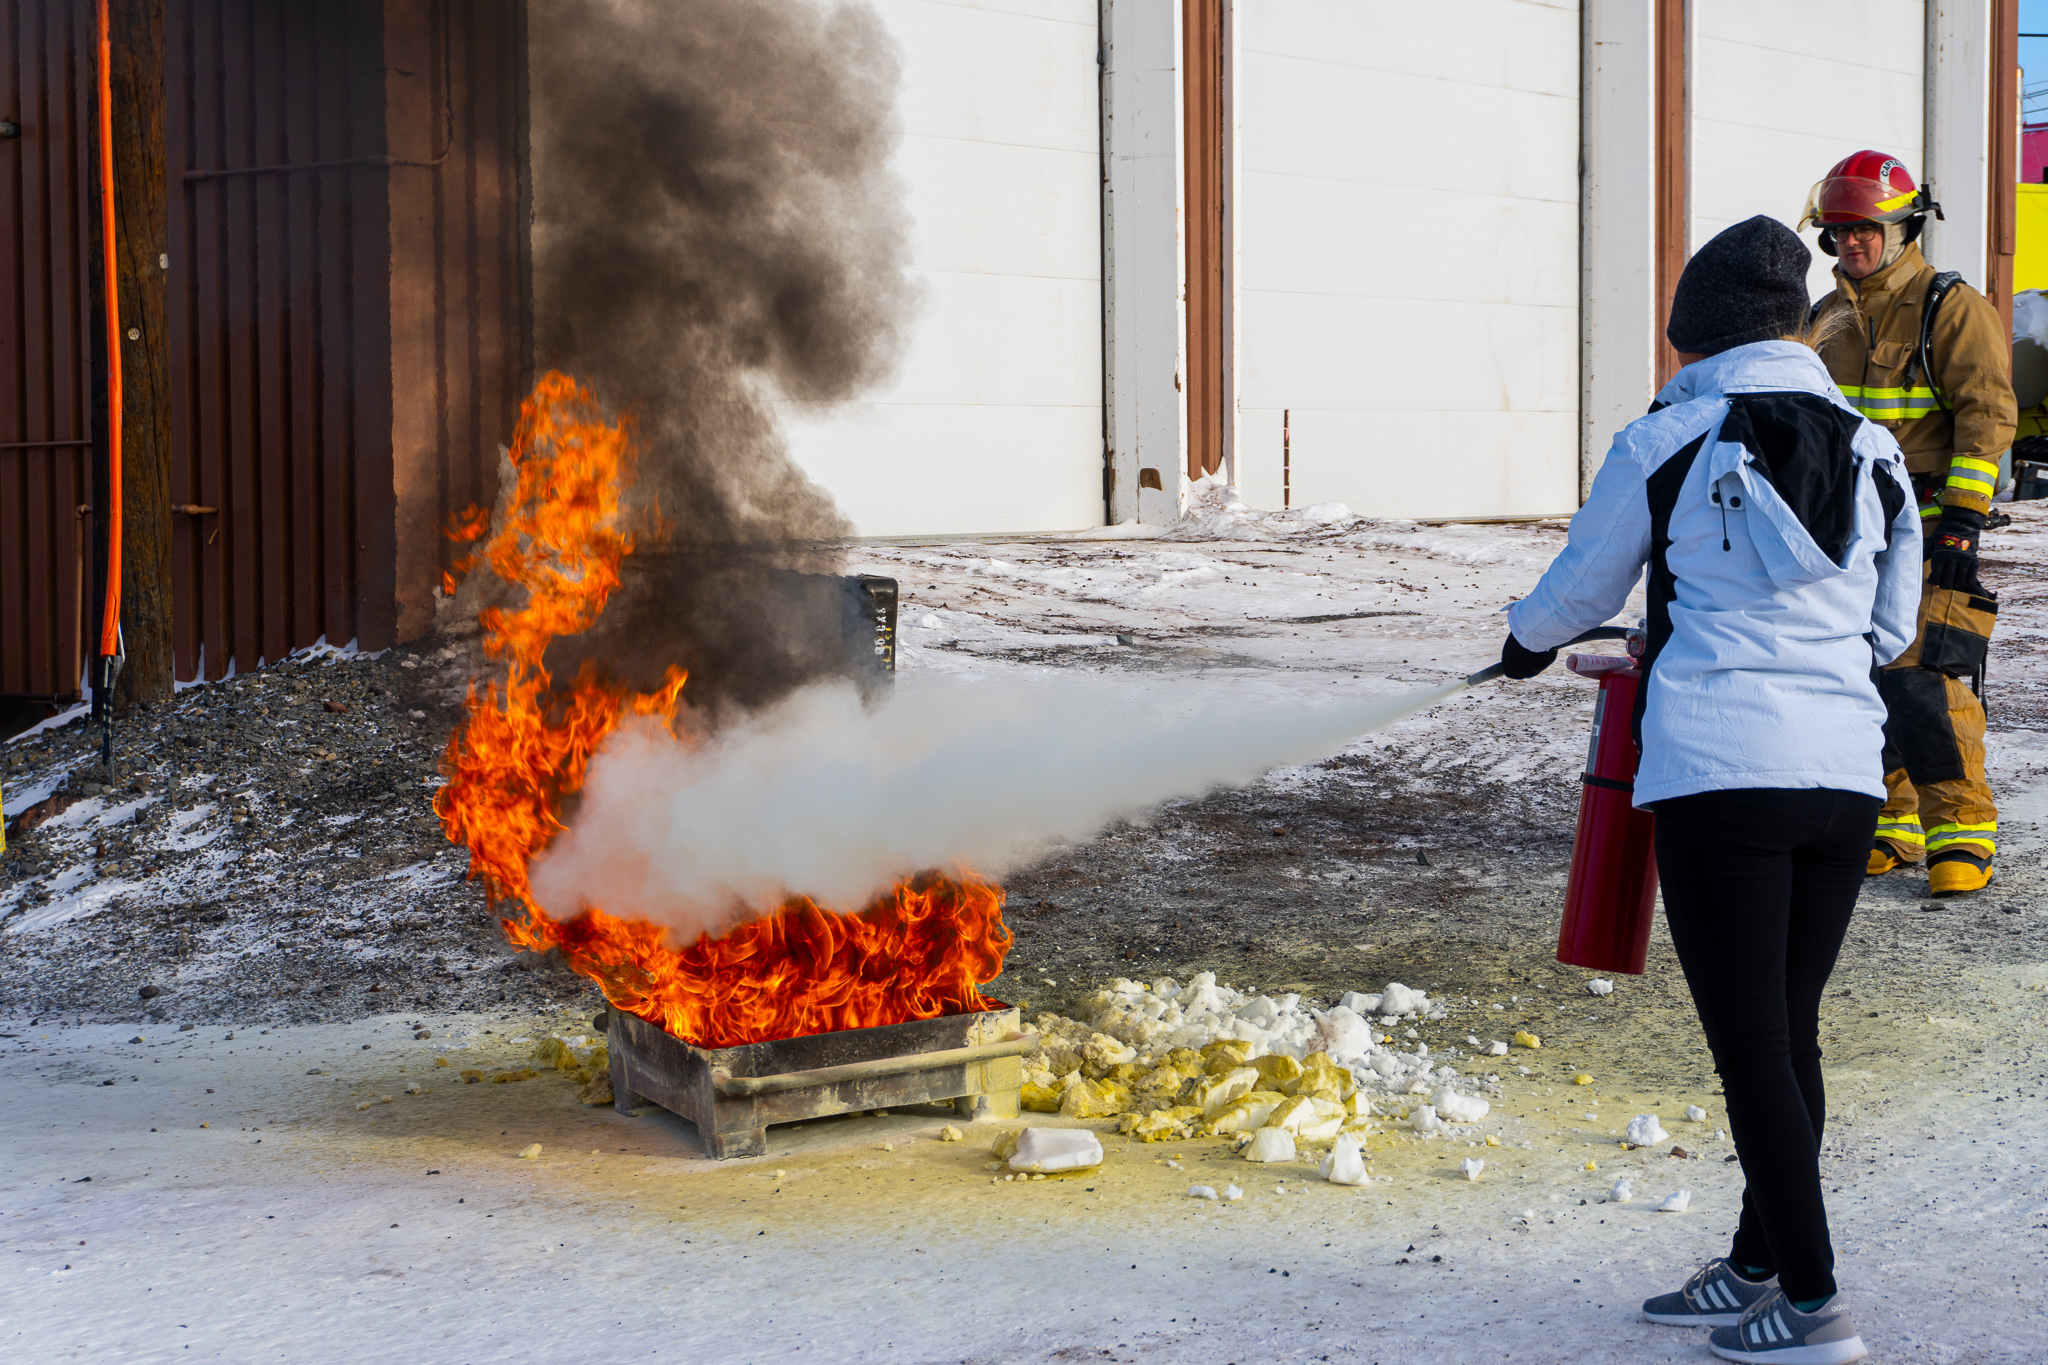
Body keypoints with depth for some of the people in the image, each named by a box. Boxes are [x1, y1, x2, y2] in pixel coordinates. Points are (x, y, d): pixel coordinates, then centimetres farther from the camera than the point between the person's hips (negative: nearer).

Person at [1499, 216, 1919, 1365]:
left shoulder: (1666, 443, 0)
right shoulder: (1875, 451, 11)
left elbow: (1584, 585, 13)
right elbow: (1893, 627, 20)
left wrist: (1529, 642, 34)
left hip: (1717, 774, -5)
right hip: (1846, 775, 5)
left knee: (1750, 1047, 1)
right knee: (1791, 1032, 15)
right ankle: (1757, 1268, 27)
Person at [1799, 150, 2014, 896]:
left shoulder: (1951, 309, -6)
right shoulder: (1830, 317, 15)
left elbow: (1988, 415, -11)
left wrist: (1962, 519, -18)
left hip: (1925, 532, -7)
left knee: (1918, 679, -14)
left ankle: (1963, 830, -2)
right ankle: (1887, 825, 19)